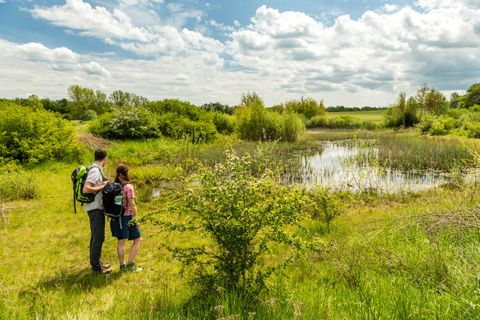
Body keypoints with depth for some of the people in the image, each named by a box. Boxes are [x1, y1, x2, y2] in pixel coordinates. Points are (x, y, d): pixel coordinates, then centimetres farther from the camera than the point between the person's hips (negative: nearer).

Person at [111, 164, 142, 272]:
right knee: (137, 239, 10)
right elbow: (132, 204, -17)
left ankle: (122, 265, 23)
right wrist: (136, 217, -9)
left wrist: (113, 215, 15)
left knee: (120, 241, 14)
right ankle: (130, 264, 8)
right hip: (127, 217, -6)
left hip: (116, 217, 6)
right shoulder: (128, 187, -16)